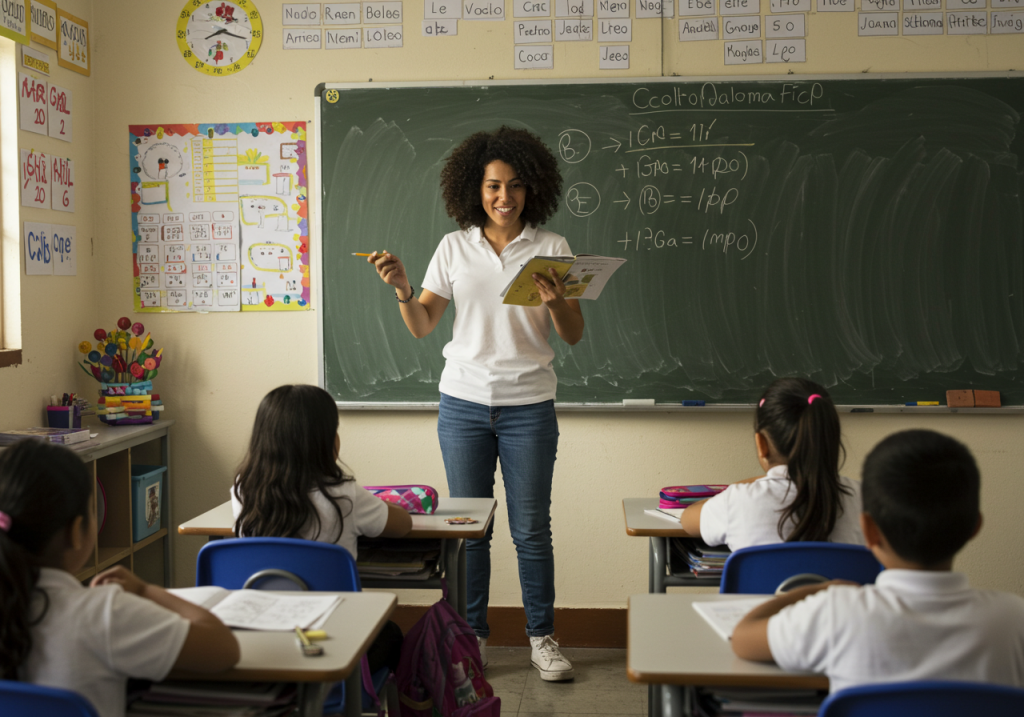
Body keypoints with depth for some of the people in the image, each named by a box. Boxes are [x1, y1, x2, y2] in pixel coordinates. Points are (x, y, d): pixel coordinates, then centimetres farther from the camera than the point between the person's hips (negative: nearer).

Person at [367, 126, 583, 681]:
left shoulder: (550, 247, 2)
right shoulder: (454, 247, 6)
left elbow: (573, 334, 1)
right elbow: (421, 326, 5)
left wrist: (556, 300, -19)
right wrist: (401, 288, -12)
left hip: (528, 406, -1)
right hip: (463, 404, 2)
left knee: (531, 528, 3)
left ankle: (541, 638, 17)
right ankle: (472, 636, 21)